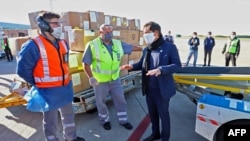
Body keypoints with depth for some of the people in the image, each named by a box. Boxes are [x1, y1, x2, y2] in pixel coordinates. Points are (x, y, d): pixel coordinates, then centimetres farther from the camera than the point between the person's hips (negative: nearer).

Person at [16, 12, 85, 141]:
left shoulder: (63, 43, 4)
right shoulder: (33, 45, -18)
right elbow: (23, 69, -12)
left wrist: (65, 80, 12)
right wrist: (38, 85, -3)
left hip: (66, 88, 7)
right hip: (49, 91, -7)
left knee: (68, 115, 23)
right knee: (51, 121, 12)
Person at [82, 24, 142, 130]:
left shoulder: (118, 44, 0)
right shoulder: (92, 45, -14)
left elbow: (132, 47, 8)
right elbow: (86, 63, -11)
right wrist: (91, 78, -15)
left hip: (115, 79, 4)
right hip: (100, 81, -3)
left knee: (120, 100, 14)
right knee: (101, 102, 15)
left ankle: (123, 120, 35)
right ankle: (105, 120, 40)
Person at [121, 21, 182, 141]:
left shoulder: (170, 47, -10)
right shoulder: (146, 50, 8)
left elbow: (177, 65, -16)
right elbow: (141, 64, 13)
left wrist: (161, 70, -32)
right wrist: (132, 66, -8)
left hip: (162, 89, -5)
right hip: (149, 89, 6)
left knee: (163, 113, 12)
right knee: (152, 113, 20)